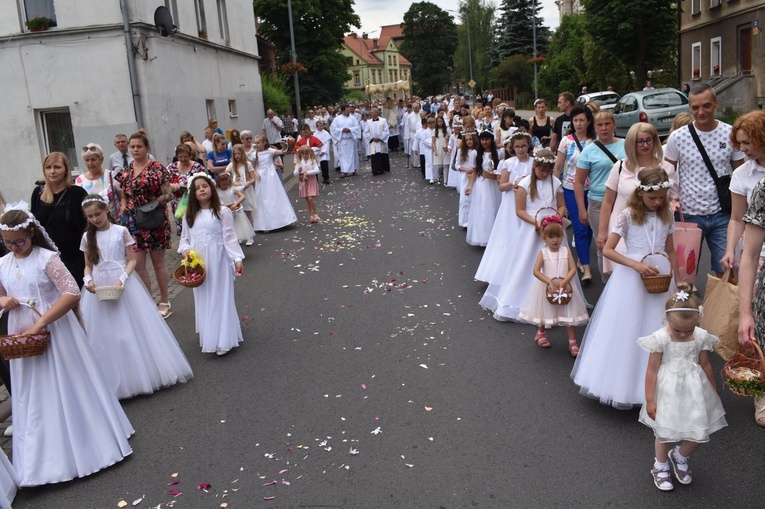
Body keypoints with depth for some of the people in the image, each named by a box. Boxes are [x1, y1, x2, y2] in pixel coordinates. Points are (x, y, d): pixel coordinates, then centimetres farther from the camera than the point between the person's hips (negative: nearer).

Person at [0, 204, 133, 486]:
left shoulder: (47, 258, -13)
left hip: (55, 333, -5)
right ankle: (45, 458, 27)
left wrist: (39, 324, -24)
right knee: (32, 397, 12)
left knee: (68, 388, 6)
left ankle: (85, 447, 24)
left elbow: (72, 293, -21)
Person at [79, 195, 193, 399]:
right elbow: (88, 266, 11)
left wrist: (122, 279, -18)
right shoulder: (88, 237, 6)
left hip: (122, 284, -3)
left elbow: (132, 260, -3)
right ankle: (112, 380, 16)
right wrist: (88, 280, -10)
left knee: (133, 329, 1)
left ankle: (141, 373, 14)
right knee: (104, 336, 5)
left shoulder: (121, 231, -3)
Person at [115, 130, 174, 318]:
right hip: (133, 223, 4)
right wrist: (123, 207, -3)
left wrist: (156, 202, -25)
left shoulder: (157, 168, -6)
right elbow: (124, 196, 17)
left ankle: (165, 302, 20)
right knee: (137, 264, 1)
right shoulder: (126, 172, 9)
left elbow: (168, 194, -8)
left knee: (158, 262, 6)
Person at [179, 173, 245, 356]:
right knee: (203, 300, 10)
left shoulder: (222, 212, -5)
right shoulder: (189, 216, 8)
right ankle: (208, 338, 21)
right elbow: (185, 238, 13)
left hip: (218, 262, -4)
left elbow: (230, 238, -7)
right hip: (197, 263, 4)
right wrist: (185, 249, -8)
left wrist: (237, 259, -14)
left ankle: (223, 341, 6)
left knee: (220, 298, 0)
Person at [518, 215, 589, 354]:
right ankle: (541, 334, 42)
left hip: (564, 286, 1)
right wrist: (550, 282, -23)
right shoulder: (543, 253, -8)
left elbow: (573, 269, -8)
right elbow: (536, 271, -15)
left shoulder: (566, 251, -3)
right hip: (546, 287, -1)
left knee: (569, 315, 1)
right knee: (545, 312, 17)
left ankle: (572, 343, 9)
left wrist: (563, 282, -21)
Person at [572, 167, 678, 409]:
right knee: (626, 332, 2)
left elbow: (670, 251, 14)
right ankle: (621, 387, 15)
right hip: (631, 278, -4)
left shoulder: (666, 215, 5)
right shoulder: (628, 216, -8)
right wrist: (637, 265, -20)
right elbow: (607, 250, -11)